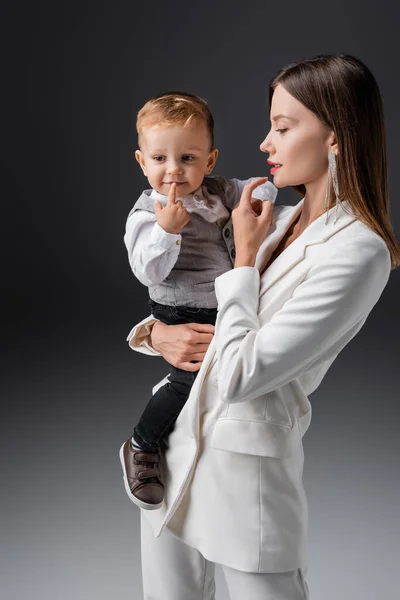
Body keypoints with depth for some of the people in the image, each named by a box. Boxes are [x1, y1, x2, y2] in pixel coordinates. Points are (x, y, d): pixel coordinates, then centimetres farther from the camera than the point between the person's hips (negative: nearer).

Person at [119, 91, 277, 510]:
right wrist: (166, 230, -33)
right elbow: (148, 272, -19)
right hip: (181, 318, -7)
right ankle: (140, 449, 0)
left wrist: (259, 198, -5)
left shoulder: (217, 193, 6)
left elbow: (258, 189, 18)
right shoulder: (146, 214, -11)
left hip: (228, 309, 7)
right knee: (192, 378, -23)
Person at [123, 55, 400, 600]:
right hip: (176, 441, 7)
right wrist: (156, 332, -6)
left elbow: (238, 377, -22)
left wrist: (245, 257, -12)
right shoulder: (278, 221, 6)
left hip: (246, 460, -7)